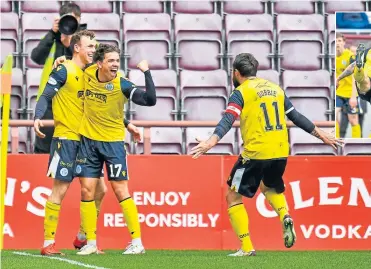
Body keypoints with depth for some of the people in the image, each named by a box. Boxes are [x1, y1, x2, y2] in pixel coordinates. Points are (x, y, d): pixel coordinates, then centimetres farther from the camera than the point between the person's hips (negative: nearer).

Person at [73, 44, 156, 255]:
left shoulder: (122, 85, -17)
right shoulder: (87, 74, -5)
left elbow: (150, 100, -27)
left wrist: (147, 72, -31)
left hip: (113, 141, -4)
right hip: (88, 140, 4)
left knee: (121, 190, -5)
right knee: (87, 190, 2)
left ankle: (137, 242, 0)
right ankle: (91, 243, 10)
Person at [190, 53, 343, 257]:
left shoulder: (241, 92, -3)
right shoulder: (275, 88, 14)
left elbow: (228, 120, -19)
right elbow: (296, 116, 20)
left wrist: (211, 142, -32)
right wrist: (321, 134, 31)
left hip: (256, 153, -6)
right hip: (280, 152, 6)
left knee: (233, 196, 7)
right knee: (269, 187, 33)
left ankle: (246, 247, -1)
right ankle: (285, 216, 4)